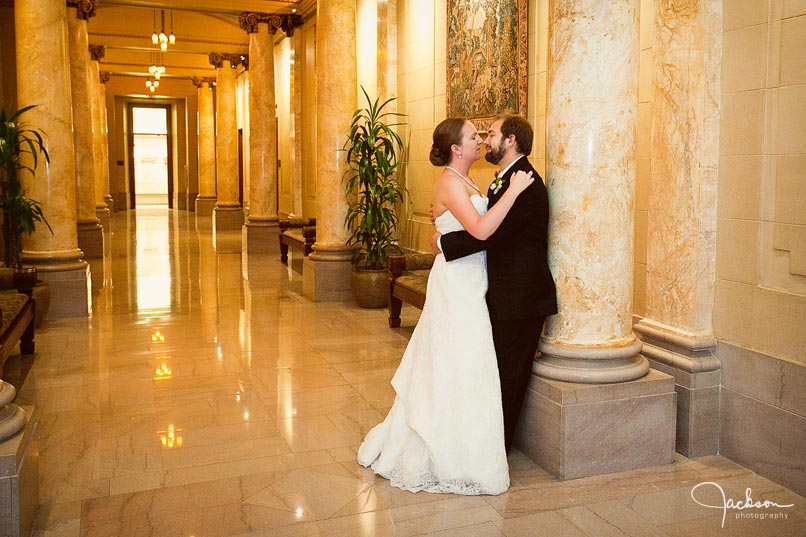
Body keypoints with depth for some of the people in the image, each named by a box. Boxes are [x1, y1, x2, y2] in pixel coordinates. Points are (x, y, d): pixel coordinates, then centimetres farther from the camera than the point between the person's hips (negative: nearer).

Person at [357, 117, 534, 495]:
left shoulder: (462, 182, 14)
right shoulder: (450, 183, -17)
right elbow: (480, 229, -29)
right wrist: (513, 191, -24)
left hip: (468, 286, 10)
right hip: (457, 284, -10)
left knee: (445, 368, 17)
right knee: (458, 369, -2)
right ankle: (451, 459, 11)